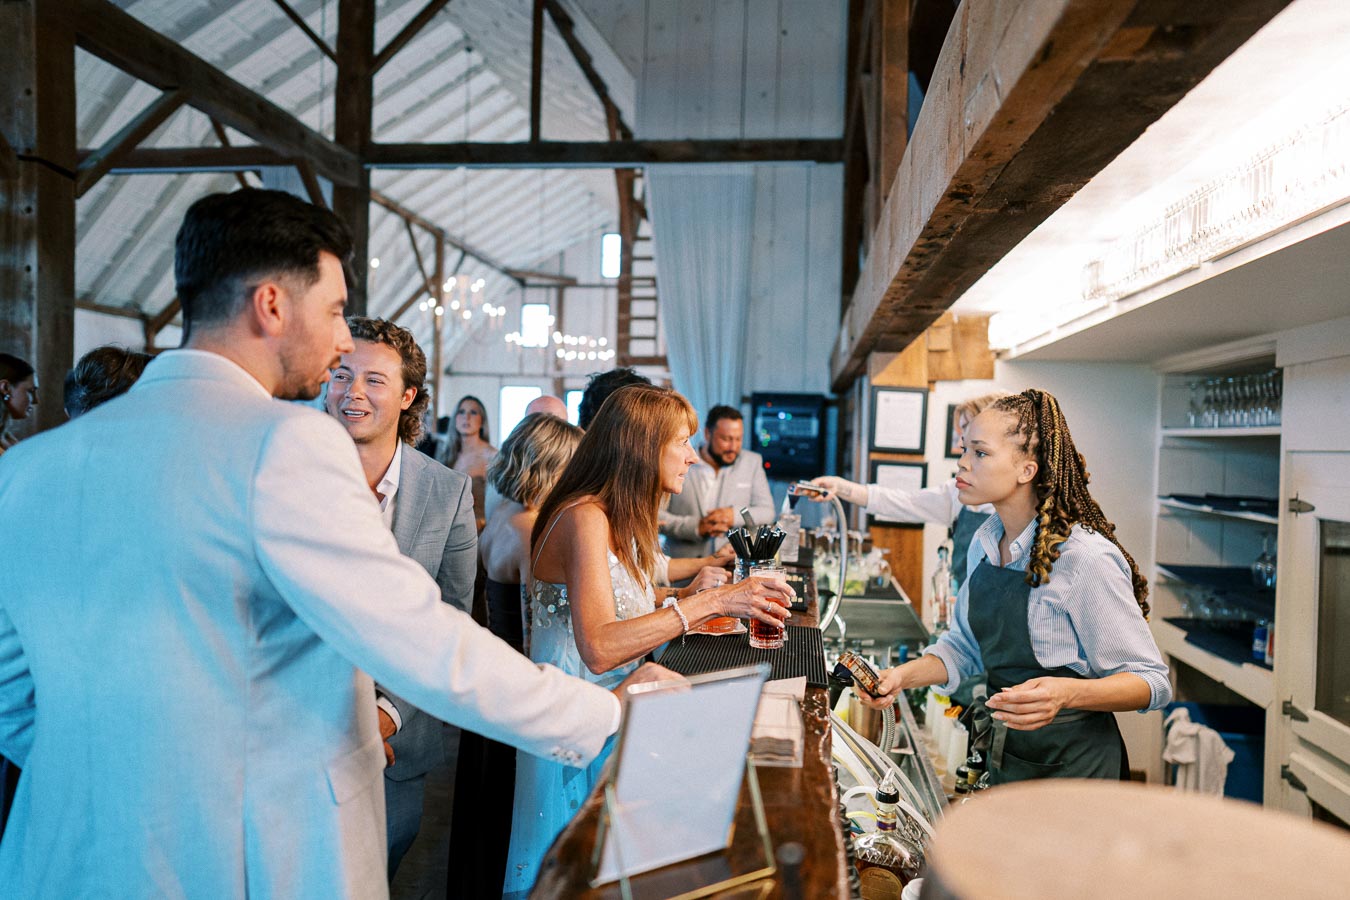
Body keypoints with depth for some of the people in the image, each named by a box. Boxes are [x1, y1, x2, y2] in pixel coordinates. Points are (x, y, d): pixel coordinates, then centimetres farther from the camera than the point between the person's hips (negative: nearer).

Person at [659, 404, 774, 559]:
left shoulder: (752, 462, 9)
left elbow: (767, 511, 9)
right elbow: (657, 515, -3)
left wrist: (735, 515, -9)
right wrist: (696, 527, -15)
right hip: (684, 562, -1)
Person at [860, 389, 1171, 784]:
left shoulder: (1085, 557, -24)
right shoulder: (985, 543, -2)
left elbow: (1150, 680, -19)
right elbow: (964, 645, 8)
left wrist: (1068, 693, -37)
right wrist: (903, 675, -8)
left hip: (1073, 766, -7)